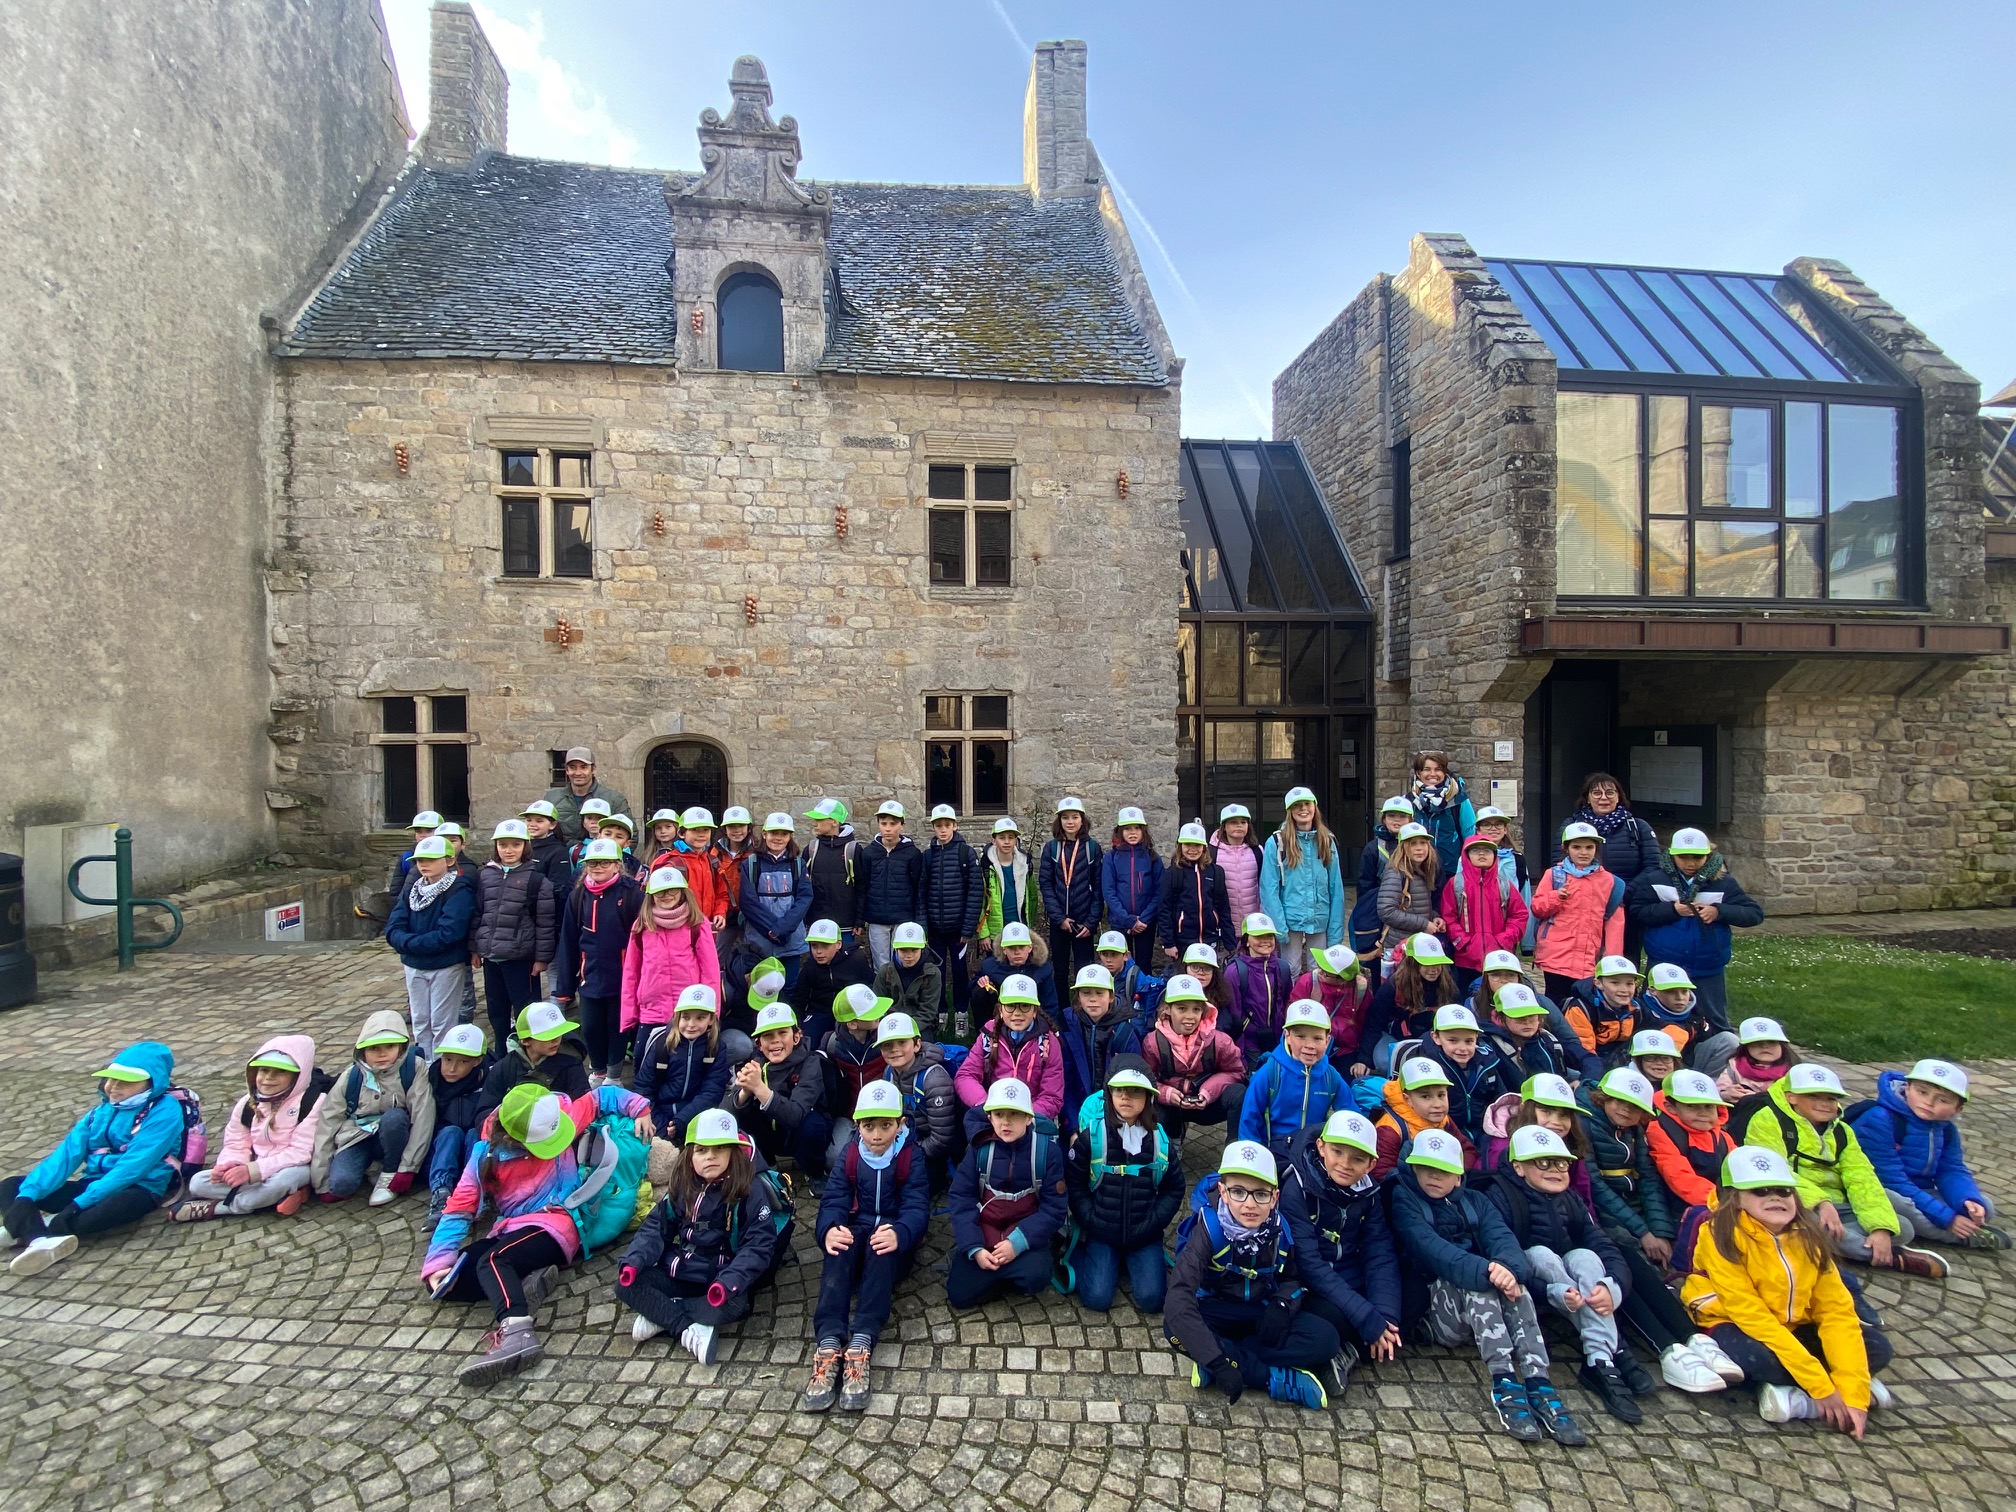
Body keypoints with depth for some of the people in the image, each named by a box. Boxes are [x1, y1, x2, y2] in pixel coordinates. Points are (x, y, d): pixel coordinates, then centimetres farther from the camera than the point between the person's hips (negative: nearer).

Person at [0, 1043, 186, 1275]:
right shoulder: (103, 1110, 11)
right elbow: (67, 1153, 2)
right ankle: (42, 1241, -31)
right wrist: (27, 1195, -13)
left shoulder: (165, 1110, -10)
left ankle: (26, 1231, -25)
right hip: (92, 1184, 8)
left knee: (122, 1205, -41)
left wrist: (80, 1203, -24)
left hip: (137, 1189, -8)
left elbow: (132, 1166, -18)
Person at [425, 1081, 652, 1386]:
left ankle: (517, 1332, -50)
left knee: (492, 1261, -32)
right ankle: (529, 1278, -25)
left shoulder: (556, 1121, -5)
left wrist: (639, 1108, -6)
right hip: (509, 1231, 5)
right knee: (445, 1284, -15)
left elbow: (603, 1096, 7)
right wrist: (438, 1263, -8)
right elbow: (459, 1210, 2)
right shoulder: (486, 1153, 0)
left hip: (553, 1224, -5)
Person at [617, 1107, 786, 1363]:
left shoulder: (751, 1190, -15)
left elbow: (758, 1245, -20)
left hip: (721, 1282, -5)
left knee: (732, 1304, -36)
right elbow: (656, 1228, 5)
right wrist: (635, 1259, -16)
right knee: (626, 1284, -14)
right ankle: (688, 1329, -21)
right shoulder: (682, 1186, 3)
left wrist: (730, 1281, -36)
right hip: (679, 1275, 5)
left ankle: (660, 1314, -14)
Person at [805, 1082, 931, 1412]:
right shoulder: (849, 1156, 5)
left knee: (882, 1249, -37)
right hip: (856, 1231, 2)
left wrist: (899, 1233, -39)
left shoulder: (911, 1158, -3)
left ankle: (861, 1344, -47)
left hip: (891, 1239, -2)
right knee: (839, 1248, -33)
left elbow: (917, 1207, -15)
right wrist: (830, 1229, -33)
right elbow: (833, 1200, -7)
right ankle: (829, 1344, -45)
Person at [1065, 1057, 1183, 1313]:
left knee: (1152, 1299, -11)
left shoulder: (1158, 1138, -3)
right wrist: (1092, 1222, -11)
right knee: (1097, 1298, -12)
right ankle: (1079, 1254, 18)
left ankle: (1129, 1262, 19)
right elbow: (1074, 1184, -4)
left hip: (1144, 1234, 2)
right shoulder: (1091, 1135, -11)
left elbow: (1174, 1188, 6)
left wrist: (1153, 1223, -6)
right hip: (1101, 1233, -2)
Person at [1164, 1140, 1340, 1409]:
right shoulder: (1210, 1229, -28)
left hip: (1263, 1314, 3)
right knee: (1175, 1327, -35)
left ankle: (1234, 1357, -19)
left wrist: (1283, 1304, -18)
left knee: (1325, 1339, -20)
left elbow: (1293, 1278, 5)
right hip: (1218, 1312, -3)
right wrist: (1218, 1362, -41)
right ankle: (1277, 1379, -23)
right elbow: (1178, 1299, -36)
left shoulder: (1280, 1230, -15)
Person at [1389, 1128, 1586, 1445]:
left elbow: (1502, 1237, -7)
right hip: (1433, 1304, -4)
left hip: (1486, 1302, 4)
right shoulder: (1404, 1202, 0)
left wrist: (1509, 1268, -31)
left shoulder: (1475, 1202, 14)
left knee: (1512, 1279, -25)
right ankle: (1504, 1383, -38)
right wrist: (1483, 1271, -36)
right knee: (1474, 1280, -31)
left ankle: (1538, 1383, -34)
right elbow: (1429, 1248, -19)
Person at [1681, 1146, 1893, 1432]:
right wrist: (1821, 1387, -24)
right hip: (1734, 1326, -6)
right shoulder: (1723, 1234, -21)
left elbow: (1837, 1311, -9)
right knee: (1760, 1357, -35)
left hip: (1791, 1329, 6)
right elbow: (1750, 1314, -24)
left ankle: (1797, 1400, -13)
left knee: (1877, 1346, -10)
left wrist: (1854, 1394, -19)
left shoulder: (1806, 1235, -5)